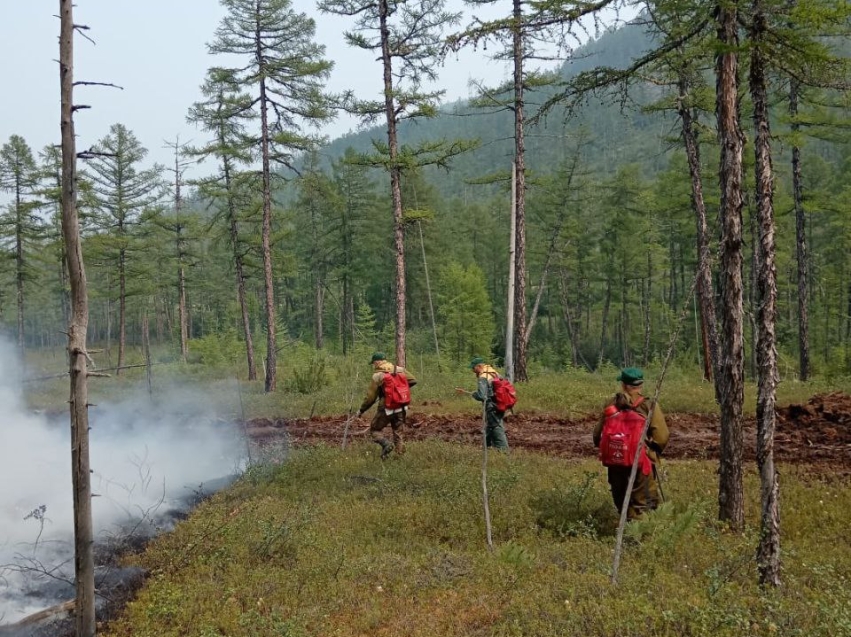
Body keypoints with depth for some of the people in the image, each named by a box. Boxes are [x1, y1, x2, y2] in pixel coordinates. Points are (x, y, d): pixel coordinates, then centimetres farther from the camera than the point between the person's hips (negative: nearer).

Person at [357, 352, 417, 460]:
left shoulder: (377, 376, -11)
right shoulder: (400, 370, -1)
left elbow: (370, 397, -9)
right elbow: (413, 381, 5)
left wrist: (361, 410, 4)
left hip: (386, 410, -4)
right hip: (400, 408, 4)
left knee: (375, 430, 13)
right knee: (398, 433, 17)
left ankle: (386, 444, -12)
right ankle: (400, 455, 10)